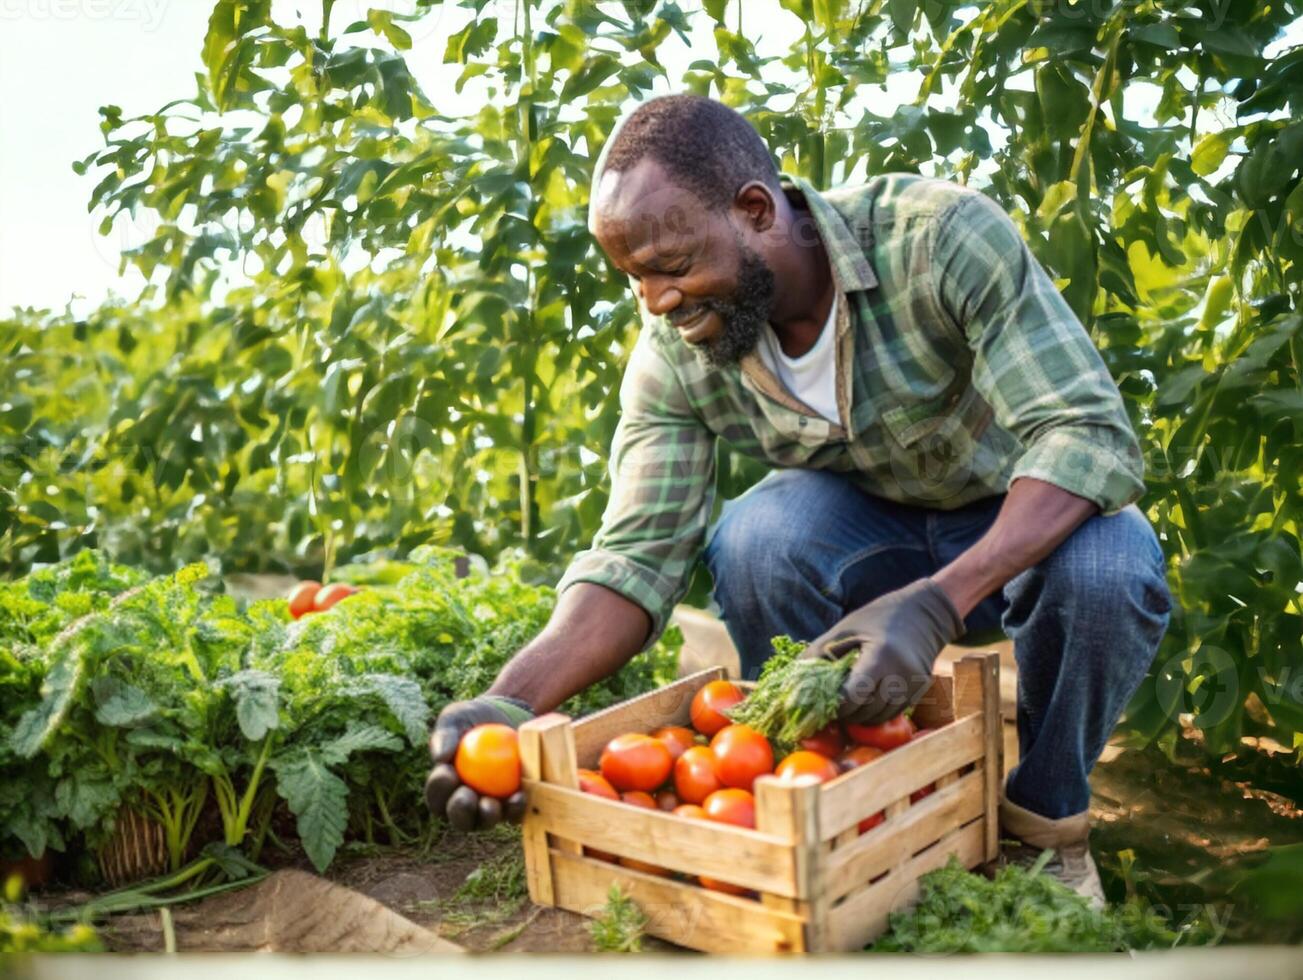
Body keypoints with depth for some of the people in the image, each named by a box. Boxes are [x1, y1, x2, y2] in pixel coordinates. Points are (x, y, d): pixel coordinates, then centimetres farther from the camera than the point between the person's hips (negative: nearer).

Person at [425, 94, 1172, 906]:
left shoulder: (940, 237, -30)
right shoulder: (675, 354, -19)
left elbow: (1092, 434, -35)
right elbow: (638, 557, -21)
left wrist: (936, 603, -49)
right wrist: (516, 697, -39)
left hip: (1033, 521, -2)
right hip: (869, 529, 2)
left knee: (1110, 572, -35)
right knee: (750, 541, -30)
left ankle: (1047, 818, -6)